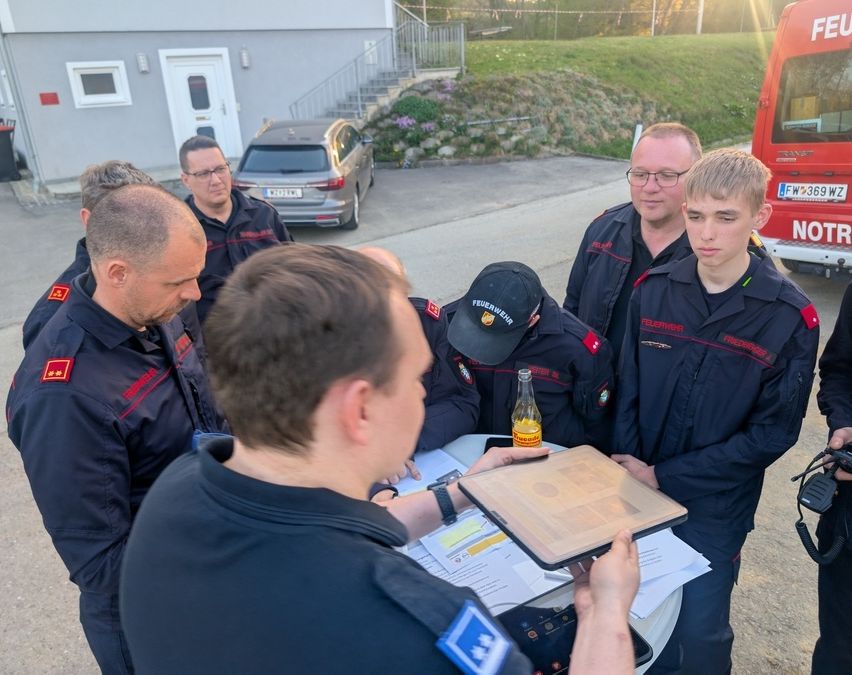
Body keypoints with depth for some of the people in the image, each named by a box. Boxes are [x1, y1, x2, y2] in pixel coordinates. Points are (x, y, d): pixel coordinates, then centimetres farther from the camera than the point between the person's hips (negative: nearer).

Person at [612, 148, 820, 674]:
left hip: (714, 509, -3)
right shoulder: (654, 291, -4)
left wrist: (664, 477, -14)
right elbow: (629, 391, 1)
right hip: (637, 491, 3)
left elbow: (773, 433, -13)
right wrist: (630, 465, -10)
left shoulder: (789, 317, -14)